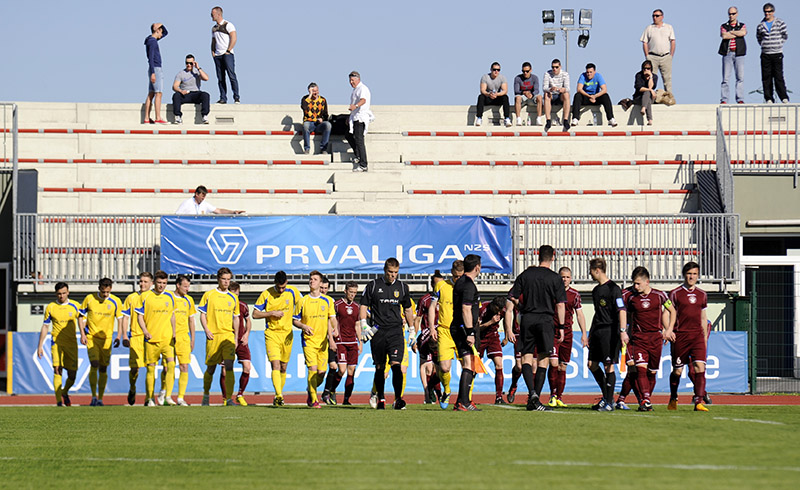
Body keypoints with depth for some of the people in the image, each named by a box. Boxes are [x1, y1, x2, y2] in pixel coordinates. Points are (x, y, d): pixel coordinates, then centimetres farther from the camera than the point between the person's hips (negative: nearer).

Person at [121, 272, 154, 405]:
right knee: (134, 367, -3)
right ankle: (132, 390, 24)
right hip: (135, 337, 0)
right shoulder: (131, 298, 11)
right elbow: (125, 318, 11)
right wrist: (124, 336, 3)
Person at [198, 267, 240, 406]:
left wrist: (236, 337, 13)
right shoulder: (209, 295, 4)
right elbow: (203, 314, 5)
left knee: (229, 366, -14)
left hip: (228, 335, 2)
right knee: (211, 368, 6)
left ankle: (229, 399, -16)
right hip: (213, 336, -1)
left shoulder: (233, 298, 13)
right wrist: (206, 329, -9)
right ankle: (206, 395, 28)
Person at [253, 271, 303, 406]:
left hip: (287, 334, 3)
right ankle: (279, 396, -25)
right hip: (272, 334, -3)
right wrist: (272, 313, -14)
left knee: (283, 368, 9)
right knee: (276, 366, -16)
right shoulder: (266, 294, -6)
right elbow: (255, 314, -2)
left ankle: (278, 395, 23)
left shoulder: (293, 292, 0)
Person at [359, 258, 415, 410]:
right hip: (378, 332, 0)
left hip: (396, 330, 0)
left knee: (396, 364, -14)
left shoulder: (402, 287, 10)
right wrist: (364, 325, -8)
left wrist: (411, 330, 23)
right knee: (379, 367, 4)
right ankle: (380, 399, 16)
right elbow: (363, 306, 6)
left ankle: (398, 399, -17)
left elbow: (408, 309, 21)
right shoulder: (373, 286, 4)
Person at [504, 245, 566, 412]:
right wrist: (561, 327, 4)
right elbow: (560, 304, -5)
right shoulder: (555, 278, 0)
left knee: (527, 358, 6)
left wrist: (508, 329, 5)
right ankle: (535, 401, 0)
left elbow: (511, 301, 3)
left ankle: (532, 392, -17)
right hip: (545, 320, -2)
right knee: (542, 361, 4)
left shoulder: (525, 275, 7)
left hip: (527, 320, 2)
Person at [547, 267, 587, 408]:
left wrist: (584, 334, 5)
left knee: (563, 367, 5)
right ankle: (553, 395, -6)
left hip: (567, 333, 3)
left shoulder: (575, 294, 7)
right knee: (553, 363, -15)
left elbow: (579, 314, 11)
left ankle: (559, 397, 13)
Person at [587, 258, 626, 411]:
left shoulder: (613, 288, -10)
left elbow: (622, 310, -17)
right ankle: (606, 397, 19)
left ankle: (609, 403, -2)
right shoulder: (596, 290, 17)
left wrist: (623, 331, -26)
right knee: (592, 364, 8)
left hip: (610, 331, -9)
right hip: (597, 332, 9)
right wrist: (590, 333, 26)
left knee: (609, 366, -7)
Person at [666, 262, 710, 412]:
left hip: (697, 335, 2)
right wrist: (668, 330, -16)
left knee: (700, 367, -14)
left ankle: (699, 402, -16)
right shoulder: (675, 293, 1)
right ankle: (673, 400, 27)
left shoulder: (702, 295, 13)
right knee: (677, 371, 5)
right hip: (680, 336, -2)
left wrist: (705, 337, 18)